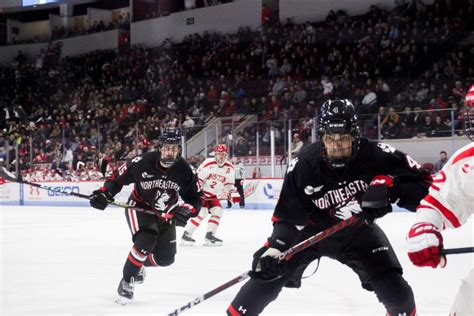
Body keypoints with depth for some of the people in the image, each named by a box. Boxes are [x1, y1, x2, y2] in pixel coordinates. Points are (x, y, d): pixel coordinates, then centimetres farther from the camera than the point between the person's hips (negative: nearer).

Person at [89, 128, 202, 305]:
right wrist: (104, 194, -25)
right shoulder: (143, 163, -27)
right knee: (145, 241, -29)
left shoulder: (184, 170, -20)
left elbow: (196, 198, -12)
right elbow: (118, 177, -13)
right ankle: (126, 282, -12)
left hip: (165, 214, 4)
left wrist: (186, 211, -32)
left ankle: (138, 263, 33)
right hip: (139, 207, -4)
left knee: (165, 258, 2)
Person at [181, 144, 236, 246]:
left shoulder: (229, 168, -2)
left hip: (213, 195, 7)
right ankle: (186, 235, -12)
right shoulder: (208, 163, -21)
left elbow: (229, 183, 11)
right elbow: (197, 178, -19)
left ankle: (209, 236, 7)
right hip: (202, 192, -7)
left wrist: (230, 193, -3)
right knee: (202, 212, -17)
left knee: (218, 212, -2)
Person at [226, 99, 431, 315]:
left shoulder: (375, 155, -27)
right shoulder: (302, 165, -26)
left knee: (392, 285, -14)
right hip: (310, 229, 0)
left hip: (356, 230, 0)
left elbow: (421, 182, -21)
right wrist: (275, 246, -34)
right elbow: (287, 216, -19)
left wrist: (391, 186, -39)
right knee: (268, 272, -10)